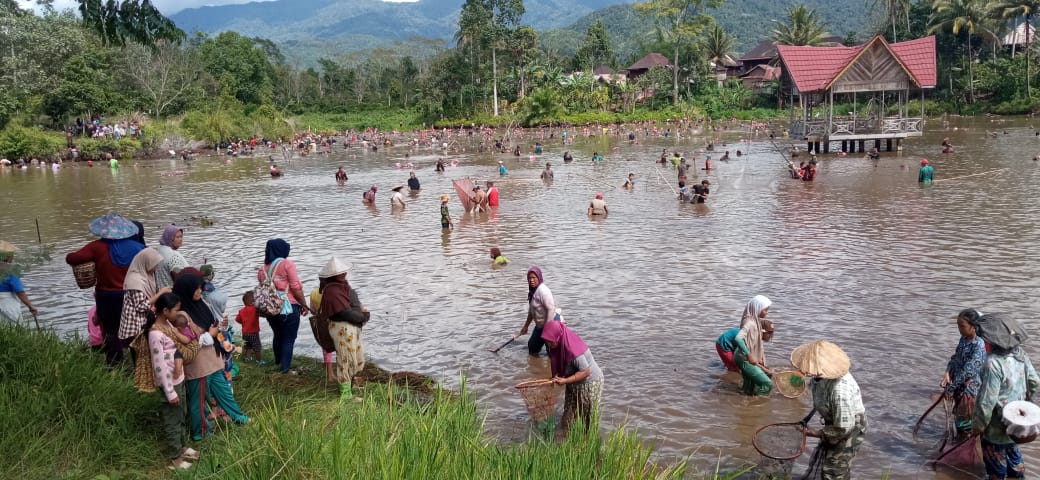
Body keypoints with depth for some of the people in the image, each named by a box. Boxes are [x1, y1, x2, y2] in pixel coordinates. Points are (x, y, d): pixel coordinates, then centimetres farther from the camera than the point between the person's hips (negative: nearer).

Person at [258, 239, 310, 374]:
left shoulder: (262, 269, 7)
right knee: (289, 339, 1)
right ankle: (286, 368, 0)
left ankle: (278, 362, 36)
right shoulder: (287, 264, -10)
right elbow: (296, 287, -13)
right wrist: (304, 304, -4)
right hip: (288, 307, -6)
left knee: (277, 335, 23)